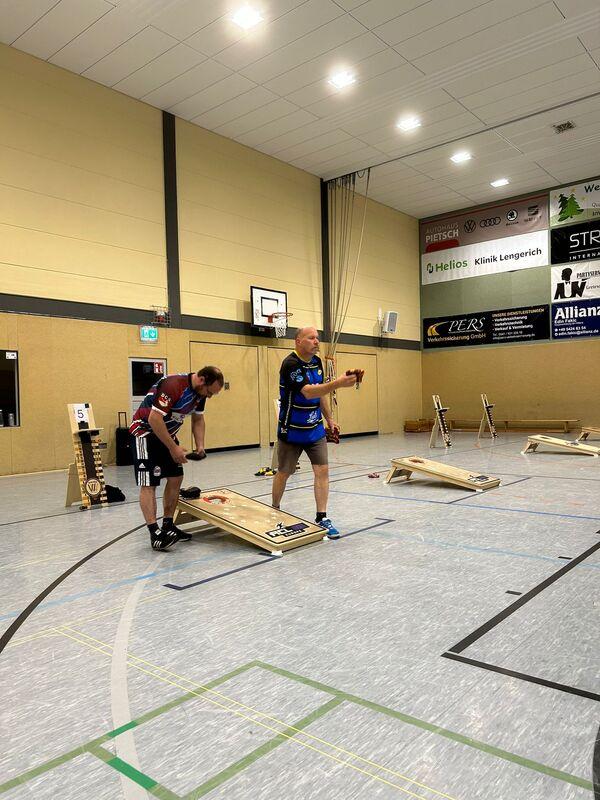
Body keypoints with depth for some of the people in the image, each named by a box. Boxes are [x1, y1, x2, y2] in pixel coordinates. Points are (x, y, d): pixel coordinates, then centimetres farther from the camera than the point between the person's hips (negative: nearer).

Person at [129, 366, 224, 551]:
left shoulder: (200, 391, -2)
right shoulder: (173, 385, -30)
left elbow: (198, 419, 11)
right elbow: (154, 419, -31)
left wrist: (200, 445, -3)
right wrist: (173, 448, -26)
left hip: (167, 433, 9)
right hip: (144, 432, -9)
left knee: (176, 478, 6)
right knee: (148, 483, -11)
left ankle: (167, 525, 15)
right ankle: (155, 533, -11)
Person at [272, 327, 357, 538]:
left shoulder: (317, 362, 4)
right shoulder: (290, 364, -20)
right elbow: (308, 392, -33)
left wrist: (329, 418, 14)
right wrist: (338, 383, -43)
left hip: (315, 429, 6)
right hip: (291, 431, -6)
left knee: (322, 470, -4)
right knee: (284, 473, 9)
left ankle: (322, 518, 3)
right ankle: (274, 511, 30)